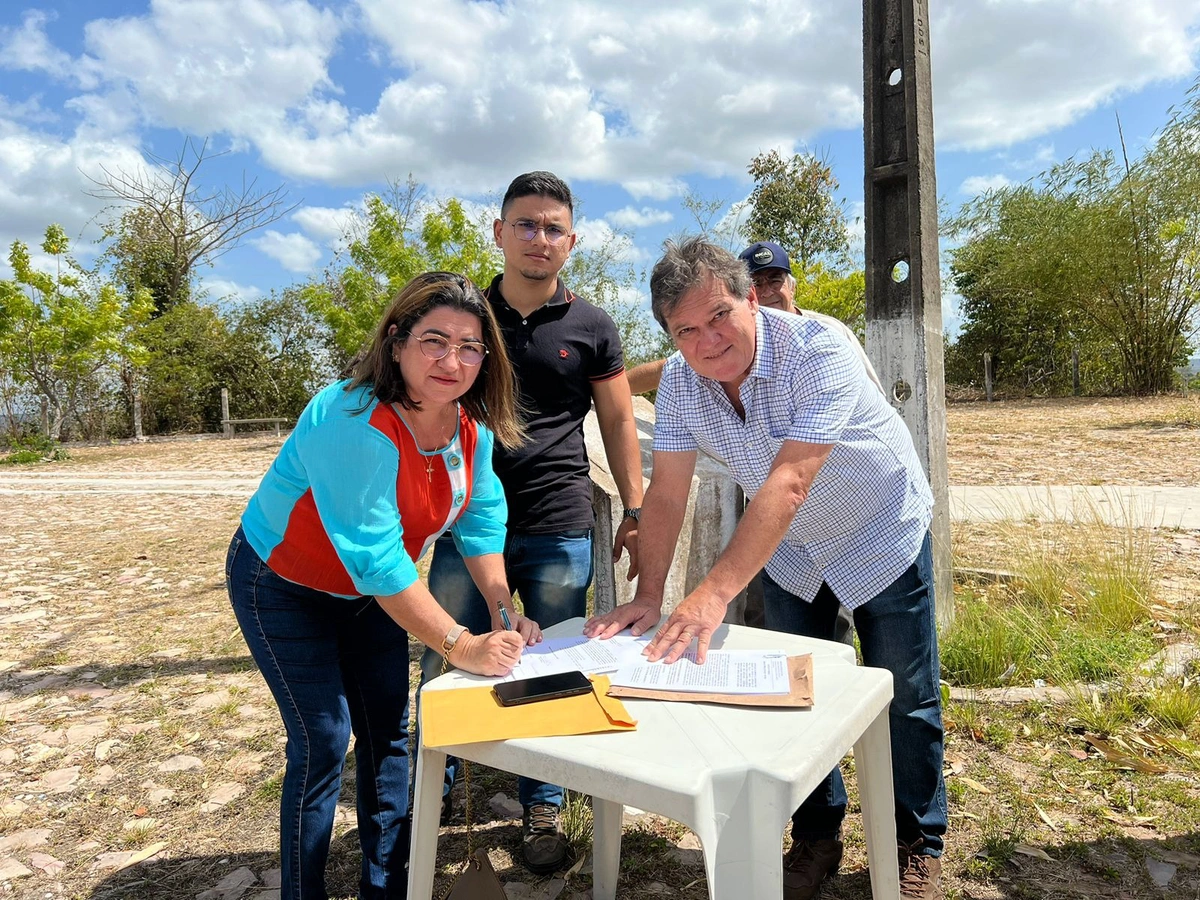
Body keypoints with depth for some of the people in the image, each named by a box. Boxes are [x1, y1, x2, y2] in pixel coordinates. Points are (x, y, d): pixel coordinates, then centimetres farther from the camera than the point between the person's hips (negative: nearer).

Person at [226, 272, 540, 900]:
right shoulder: (352, 423, -37)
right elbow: (375, 560, -37)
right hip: (284, 589, -6)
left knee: (389, 730, 11)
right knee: (324, 740, -5)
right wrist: (459, 644, -34)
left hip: (372, 592, 7)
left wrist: (502, 611, -15)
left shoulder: (472, 422, -14)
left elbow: (480, 518, -7)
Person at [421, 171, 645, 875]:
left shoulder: (591, 327, 4)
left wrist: (636, 511, 3)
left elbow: (619, 423, 9)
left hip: (560, 531, -1)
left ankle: (543, 810, 29)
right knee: (444, 669, 7)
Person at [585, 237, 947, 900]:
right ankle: (816, 839, 33)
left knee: (905, 702, 8)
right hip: (789, 552, 4)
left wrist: (714, 592, -46)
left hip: (882, 538, -4)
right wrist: (648, 595, -25)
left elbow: (789, 481, -40)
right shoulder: (680, 380, -16)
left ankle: (918, 846, 32)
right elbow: (666, 491, -16)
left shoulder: (818, 350, -32)